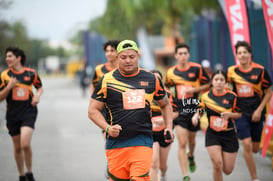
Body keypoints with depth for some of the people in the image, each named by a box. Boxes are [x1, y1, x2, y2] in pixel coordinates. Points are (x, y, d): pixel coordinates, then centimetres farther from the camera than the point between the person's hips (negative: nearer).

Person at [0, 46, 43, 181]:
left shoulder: (31, 73, 0)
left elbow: (40, 87, 17)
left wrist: (37, 95, -5)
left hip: (28, 113, -2)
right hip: (12, 114, 2)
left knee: (25, 144, -19)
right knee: (17, 147, 9)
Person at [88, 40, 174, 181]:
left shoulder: (151, 79, 9)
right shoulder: (107, 80, 3)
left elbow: (165, 105, 24)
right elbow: (93, 110, 5)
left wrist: (169, 127, 9)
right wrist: (107, 128, -11)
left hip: (143, 142, 0)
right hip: (116, 142, 0)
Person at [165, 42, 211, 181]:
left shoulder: (197, 69, -4)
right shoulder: (171, 72, 2)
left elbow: (208, 85, 1)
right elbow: (166, 89, 19)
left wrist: (194, 89, -12)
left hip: (194, 109, 1)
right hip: (179, 111, -1)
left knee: (191, 140, 18)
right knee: (182, 143, -10)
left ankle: (191, 156, 54)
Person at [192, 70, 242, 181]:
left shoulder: (232, 96, -6)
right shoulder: (206, 96, -2)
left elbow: (239, 114, 1)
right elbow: (200, 110, 12)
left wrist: (229, 115, -19)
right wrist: (196, 116, -10)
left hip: (229, 135, 0)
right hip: (212, 135, 0)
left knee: (228, 170, 5)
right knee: (217, 164, -18)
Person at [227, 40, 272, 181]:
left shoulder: (260, 70, -6)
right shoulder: (232, 71, -2)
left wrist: (259, 110, -8)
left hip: (256, 114, 1)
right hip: (240, 113, 0)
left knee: (255, 148, 7)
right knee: (247, 145, -12)